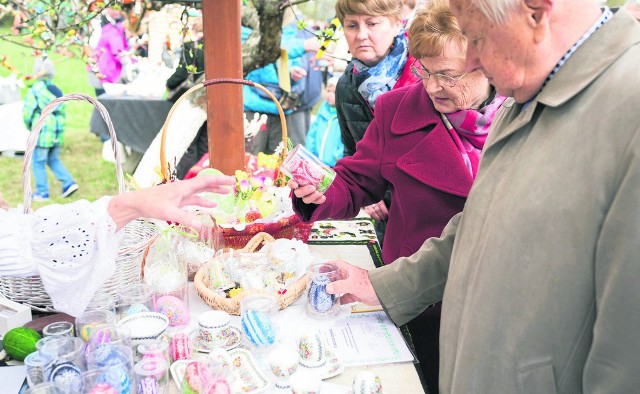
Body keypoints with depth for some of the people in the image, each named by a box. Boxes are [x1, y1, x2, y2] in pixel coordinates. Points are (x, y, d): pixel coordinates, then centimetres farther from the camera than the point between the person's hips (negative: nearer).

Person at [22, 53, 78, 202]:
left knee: (38, 162, 5)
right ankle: (68, 183, 5)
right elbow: (63, 112, 10)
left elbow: (27, 113, -8)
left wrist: (30, 127, 10)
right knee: (53, 160, 19)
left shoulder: (34, 91, -10)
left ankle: (42, 193, 8)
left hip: (42, 133, -6)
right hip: (58, 132, 6)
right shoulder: (57, 90, 7)